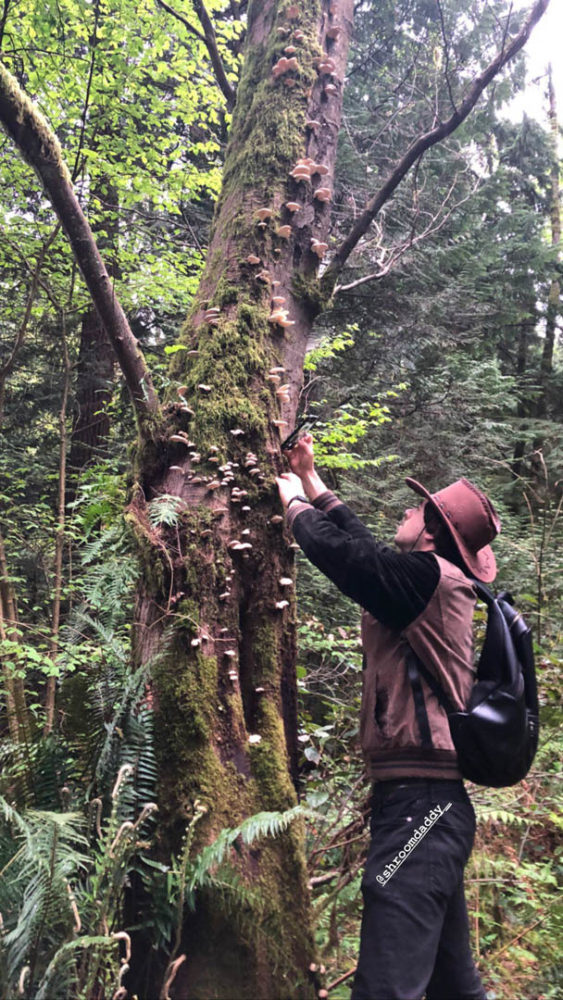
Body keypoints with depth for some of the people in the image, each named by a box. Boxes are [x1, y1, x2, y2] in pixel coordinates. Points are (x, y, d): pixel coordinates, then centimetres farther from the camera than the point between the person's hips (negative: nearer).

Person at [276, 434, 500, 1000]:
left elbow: (336, 550, -15)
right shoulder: (437, 586, 15)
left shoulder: (428, 575, -13)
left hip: (417, 804, -10)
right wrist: (312, 479, 32)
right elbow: (363, 549, 24)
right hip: (434, 803, 10)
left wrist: (293, 499, 6)